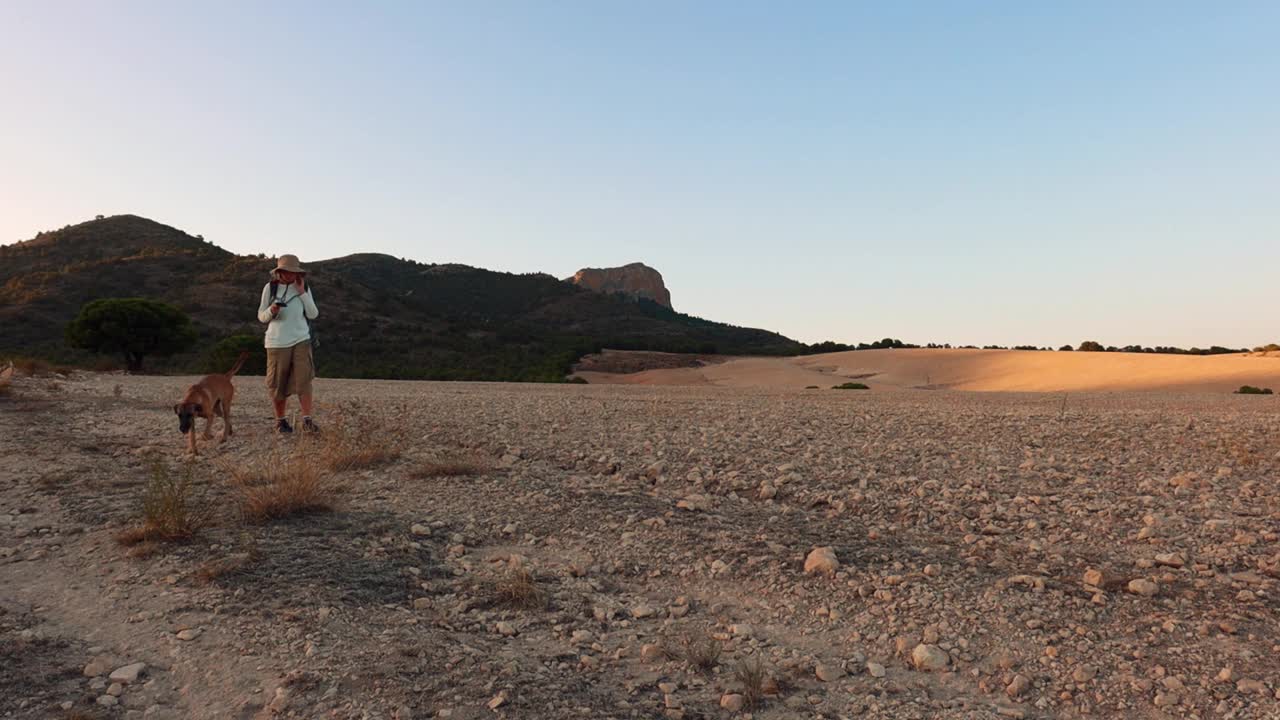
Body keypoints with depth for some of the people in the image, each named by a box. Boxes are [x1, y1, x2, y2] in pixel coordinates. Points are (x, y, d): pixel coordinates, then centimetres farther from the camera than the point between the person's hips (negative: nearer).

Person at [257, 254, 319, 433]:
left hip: (301, 340, 0)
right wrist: (271, 311, -18)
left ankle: (307, 420, -8)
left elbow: (313, 314, -2)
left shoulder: (304, 287, 4)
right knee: (278, 384, 5)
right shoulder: (270, 288, 0)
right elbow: (261, 316, 4)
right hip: (277, 342, 0)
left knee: (303, 381, -10)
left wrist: (302, 292, -9)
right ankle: (280, 420, 19)